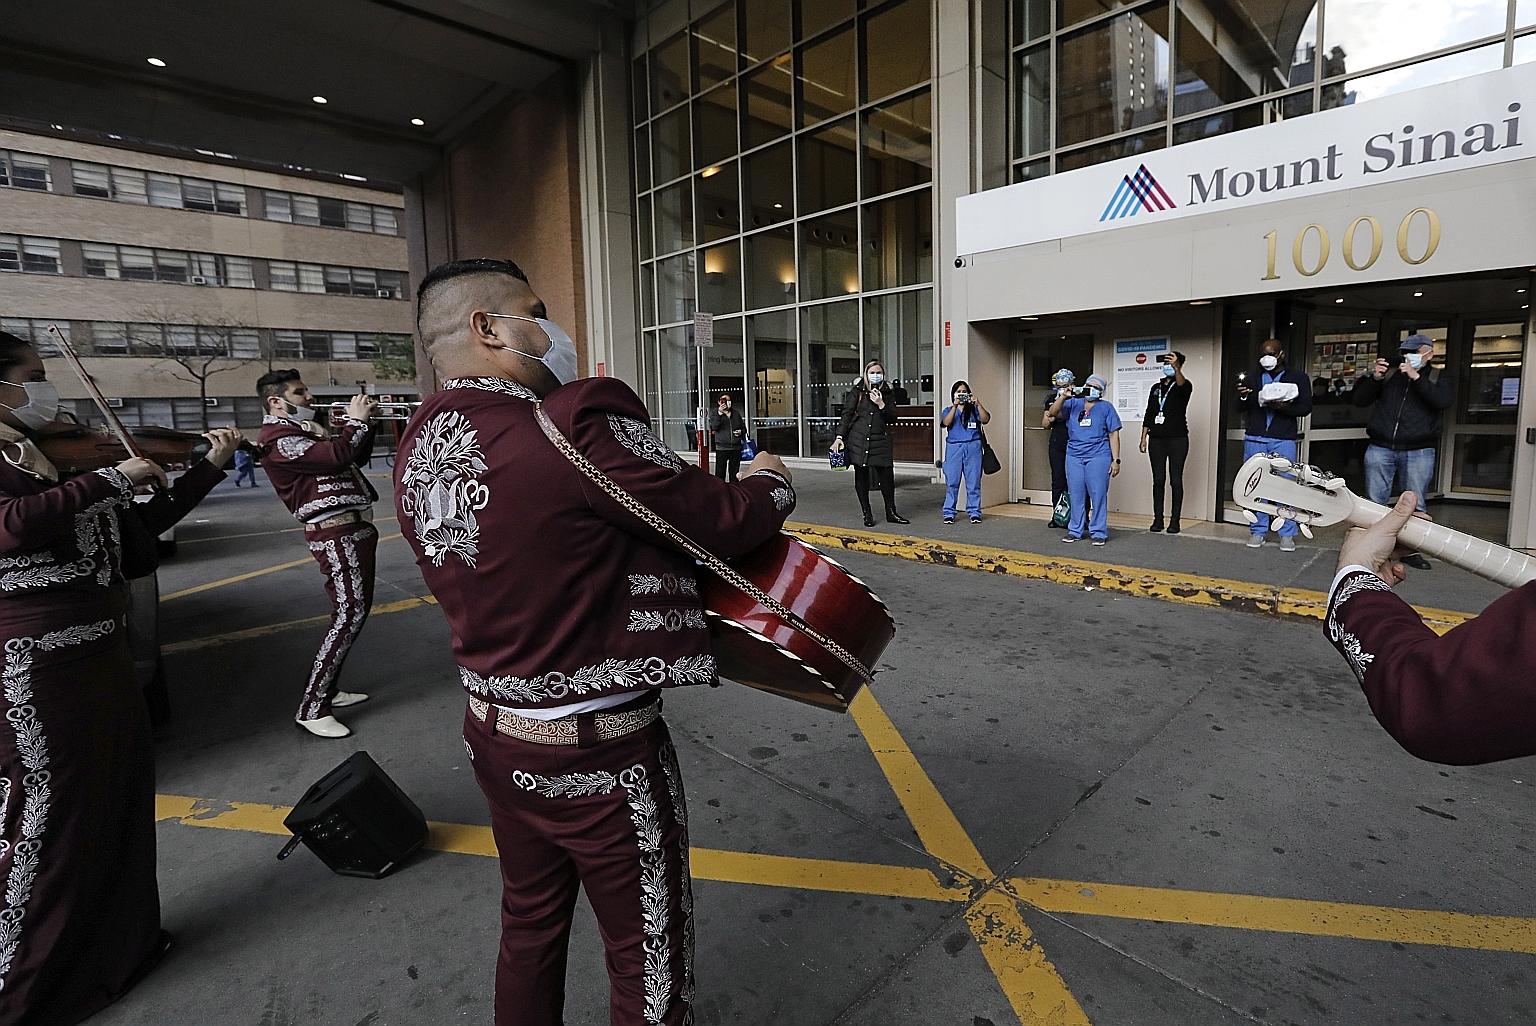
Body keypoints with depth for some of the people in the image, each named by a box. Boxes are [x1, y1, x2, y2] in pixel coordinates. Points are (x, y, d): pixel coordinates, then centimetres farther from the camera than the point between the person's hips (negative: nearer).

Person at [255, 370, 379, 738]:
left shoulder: (308, 430, 20)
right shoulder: (279, 438, -10)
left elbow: (357, 458, 25)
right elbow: (337, 456, -24)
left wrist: (365, 421, 12)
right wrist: (357, 420, -9)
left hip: (355, 527, 10)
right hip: (337, 533, -10)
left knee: (356, 609, 15)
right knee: (349, 614, -15)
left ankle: (328, 690, 25)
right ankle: (311, 708, -10)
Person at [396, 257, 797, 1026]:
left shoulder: (420, 448, 0)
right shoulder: (575, 420, -25)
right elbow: (718, 522, -18)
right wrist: (770, 482, 2)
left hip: (493, 732, 8)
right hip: (600, 752, -8)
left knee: (531, 924, 28)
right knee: (649, 964, 15)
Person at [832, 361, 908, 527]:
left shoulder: (886, 393, 11)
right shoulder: (857, 391, 4)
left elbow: (893, 418, 6)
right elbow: (846, 414, 0)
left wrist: (881, 404, -9)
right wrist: (839, 437, -8)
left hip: (880, 440, 2)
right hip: (858, 440, -2)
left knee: (886, 476, -1)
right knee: (861, 477, 4)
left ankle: (891, 513, 14)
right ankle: (867, 514, 15)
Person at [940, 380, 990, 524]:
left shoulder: (974, 409, 12)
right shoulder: (948, 410, 13)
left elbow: (985, 420, -5)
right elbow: (946, 423, -8)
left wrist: (978, 404, -14)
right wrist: (955, 406, -15)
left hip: (973, 447, 0)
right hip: (954, 448, 0)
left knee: (973, 482, 0)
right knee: (952, 482, -1)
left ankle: (974, 512, 8)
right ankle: (949, 513, 5)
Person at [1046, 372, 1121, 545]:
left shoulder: (1106, 407, 6)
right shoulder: (1073, 404, 11)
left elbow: (1113, 435, 4)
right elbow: (1053, 413, -2)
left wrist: (1116, 460, -3)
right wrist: (1063, 396, -17)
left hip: (1098, 457, -2)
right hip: (1074, 456, 2)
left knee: (1098, 495, -3)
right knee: (1076, 495, 7)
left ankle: (1099, 532, 4)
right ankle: (1075, 530, 16)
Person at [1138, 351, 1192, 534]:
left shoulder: (1184, 386, 1)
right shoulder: (1156, 388, 16)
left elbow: (1182, 385, -26)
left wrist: (1177, 368, -46)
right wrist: (1143, 438, 9)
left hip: (1177, 439, -4)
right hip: (1156, 439, 4)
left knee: (1175, 480, -3)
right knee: (1158, 480, 3)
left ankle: (1174, 520, 1)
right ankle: (1158, 519, 7)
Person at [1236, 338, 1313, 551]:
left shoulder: (1298, 378, 8)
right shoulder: (1252, 379, 15)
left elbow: (1306, 406, 0)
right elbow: (1241, 408, 10)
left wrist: (1283, 407, -18)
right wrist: (1242, 397, -13)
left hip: (1284, 440, -2)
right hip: (1254, 439, 2)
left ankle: (1287, 534, 3)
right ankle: (1258, 531, 10)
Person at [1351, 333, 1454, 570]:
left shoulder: (1440, 378, 8)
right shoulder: (1389, 375, 12)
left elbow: (1444, 401, -12)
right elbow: (1358, 400, 6)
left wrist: (1417, 378, -17)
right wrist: (1373, 378, -10)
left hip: (1418, 452, -1)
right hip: (1380, 449, 1)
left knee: (1415, 505, 4)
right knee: (1375, 503, 3)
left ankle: (1412, 550, 13)